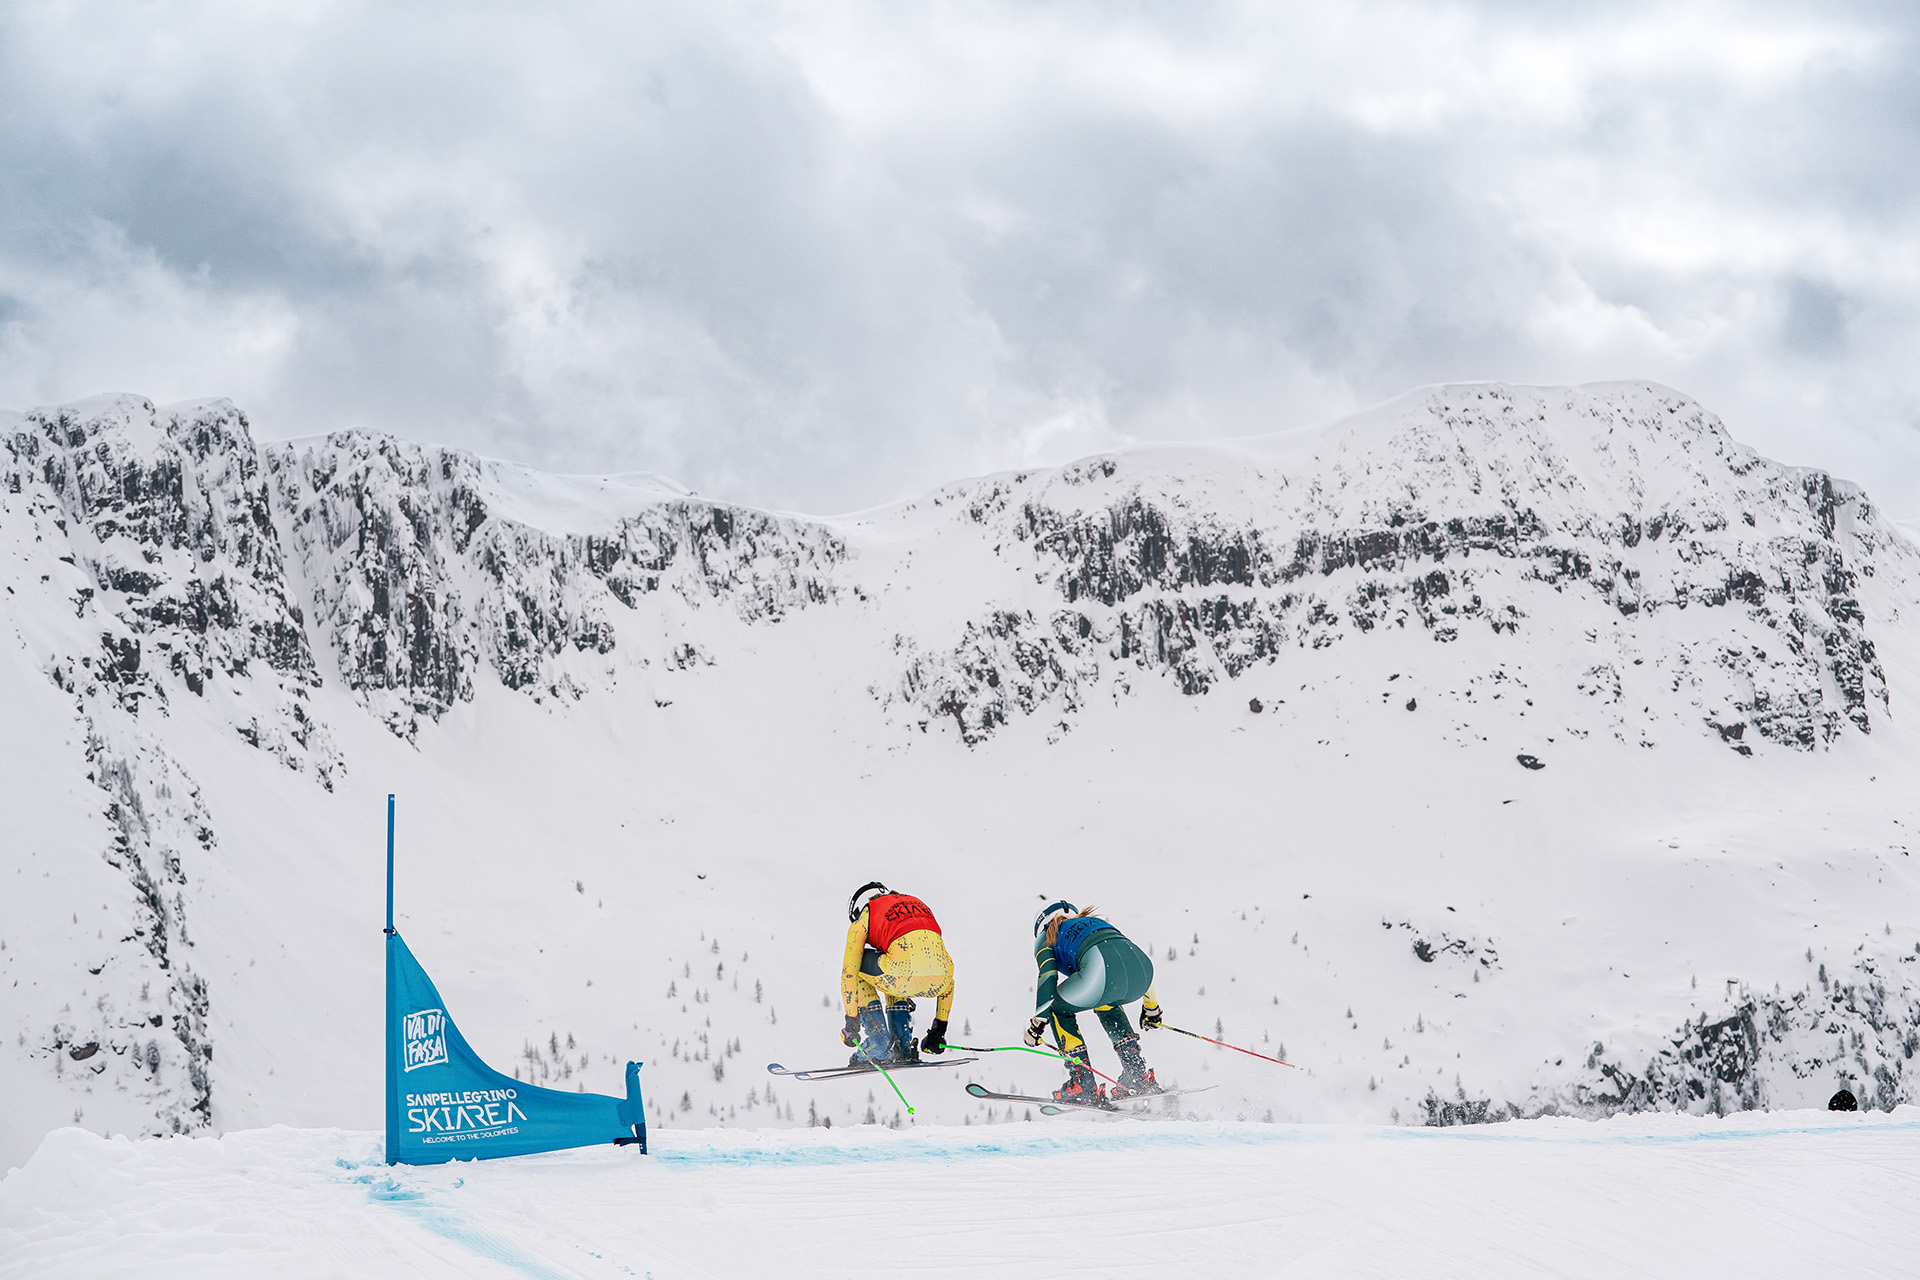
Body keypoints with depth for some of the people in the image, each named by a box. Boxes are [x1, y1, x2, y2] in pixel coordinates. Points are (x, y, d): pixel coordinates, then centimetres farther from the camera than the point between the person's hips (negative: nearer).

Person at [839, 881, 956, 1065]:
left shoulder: (864, 917, 24)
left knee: (854, 965, 24)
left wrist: (851, 1021, 23)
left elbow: (849, 972, 15)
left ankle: (878, 1046, 17)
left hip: (907, 973, -6)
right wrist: (939, 1029, 43)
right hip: (939, 981, 6)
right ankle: (903, 1048, 25)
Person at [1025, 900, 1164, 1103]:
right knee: (1105, 1004, 37)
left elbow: (1048, 976, 11)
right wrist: (1151, 1007, 50)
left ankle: (1083, 1084, 11)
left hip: (1102, 972, -6)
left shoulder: (1046, 938, 29)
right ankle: (1139, 1076, 26)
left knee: (1059, 1008, 22)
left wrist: (1038, 1021, 12)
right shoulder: (1096, 922, 43)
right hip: (1143, 968, 6)